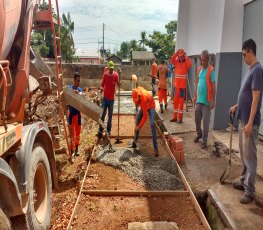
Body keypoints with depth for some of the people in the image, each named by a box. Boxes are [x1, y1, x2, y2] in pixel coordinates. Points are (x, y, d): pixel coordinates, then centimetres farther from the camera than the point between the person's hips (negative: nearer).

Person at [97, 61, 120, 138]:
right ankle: (100, 131, 5)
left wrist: (118, 82, -35)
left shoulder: (116, 75, -5)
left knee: (110, 115, 8)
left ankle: (108, 131, 18)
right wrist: (101, 88, -18)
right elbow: (102, 84, 3)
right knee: (102, 115, 1)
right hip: (105, 97, 1)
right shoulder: (105, 74, -1)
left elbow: (118, 84, -13)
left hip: (111, 98, 0)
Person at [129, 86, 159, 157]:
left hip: (150, 106, -7)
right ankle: (134, 142, 17)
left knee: (152, 124, -22)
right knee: (137, 122, 4)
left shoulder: (143, 99, -40)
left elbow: (145, 116, -36)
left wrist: (139, 127, -35)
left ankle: (156, 148, -23)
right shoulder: (137, 91, -24)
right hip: (143, 106, 8)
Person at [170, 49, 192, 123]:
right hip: (176, 84, 5)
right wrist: (177, 53, -8)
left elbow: (190, 63, -24)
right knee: (175, 101, 9)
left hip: (182, 85, -5)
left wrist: (185, 56, -14)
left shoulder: (186, 64, -3)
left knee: (181, 101, -1)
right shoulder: (176, 62, 10)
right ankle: (175, 117, 18)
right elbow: (171, 60, -4)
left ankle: (180, 118, 4)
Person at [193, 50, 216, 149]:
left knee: (205, 121, 2)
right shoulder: (199, 69, 9)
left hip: (206, 100, -6)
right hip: (198, 99, 6)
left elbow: (213, 86, -14)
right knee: (197, 119, 17)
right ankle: (199, 133, 40)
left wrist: (212, 100, -17)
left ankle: (204, 141, 12)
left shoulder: (211, 70, -11)